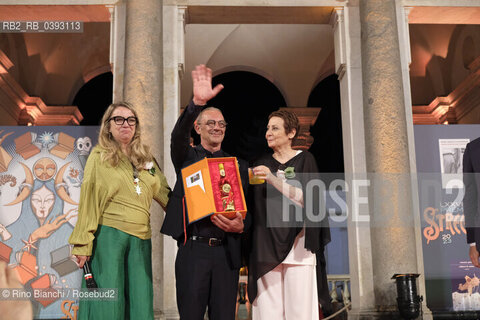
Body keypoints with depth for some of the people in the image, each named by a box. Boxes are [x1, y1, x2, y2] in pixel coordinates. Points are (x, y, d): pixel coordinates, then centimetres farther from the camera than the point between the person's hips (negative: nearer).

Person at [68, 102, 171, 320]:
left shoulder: (145, 157, 16)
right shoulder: (99, 156, 5)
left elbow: (163, 193, 20)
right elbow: (88, 200, 1)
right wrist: (83, 243, -5)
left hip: (141, 238, 4)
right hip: (108, 235, -4)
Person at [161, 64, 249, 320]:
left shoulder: (238, 165, 16)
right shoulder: (187, 157, 10)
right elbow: (178, 135, -13)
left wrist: (240, 226, -9)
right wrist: (197, 103, -28)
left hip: (226, 252, 2)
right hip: (193, 249, -2)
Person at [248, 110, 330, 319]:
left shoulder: (304, 160, 5)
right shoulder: (262, 164, 17)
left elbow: (304, 199, -9)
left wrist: (273, 178, -18)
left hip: (295, 245, -3)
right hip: (266, 246, 3)